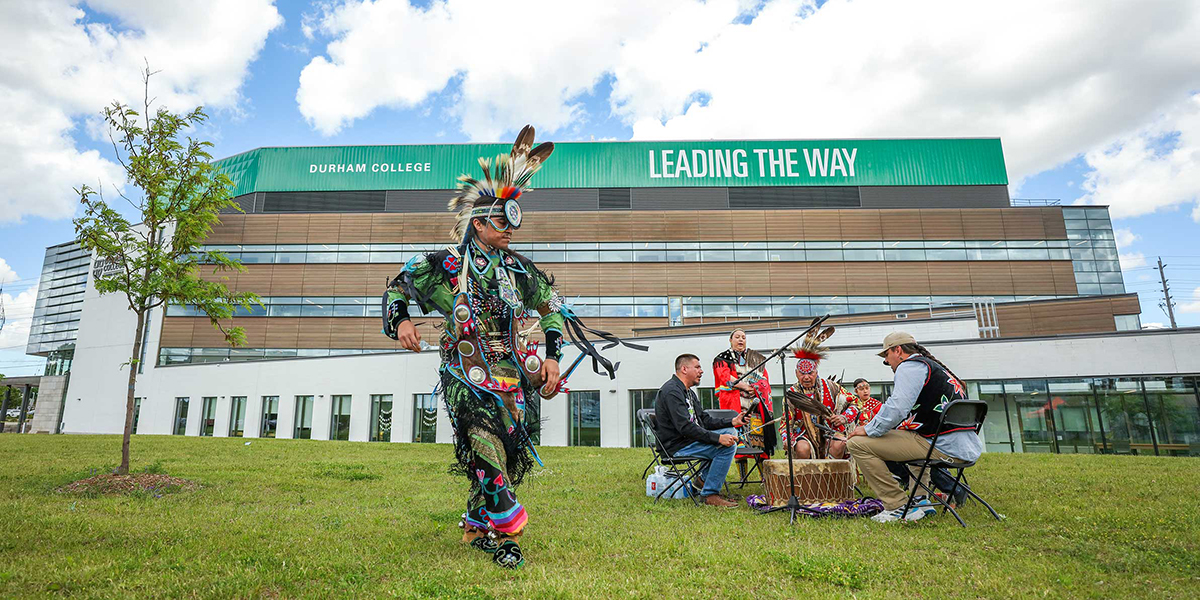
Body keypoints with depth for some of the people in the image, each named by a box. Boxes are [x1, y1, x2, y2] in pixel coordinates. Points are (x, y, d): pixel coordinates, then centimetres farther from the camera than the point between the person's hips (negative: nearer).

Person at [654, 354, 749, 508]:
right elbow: (685, 427, -27)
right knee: (727, 446, -20)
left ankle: (703, 479, 13)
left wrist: (732, 422, 4)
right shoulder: (672, 391, -18)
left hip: (690, 439, 11)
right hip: (677, 446, -11)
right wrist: (718, 438, -28)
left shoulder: (688, 392, 17)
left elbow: (705, 421, 17)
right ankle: (710, 495, -14)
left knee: (731, 432, 15)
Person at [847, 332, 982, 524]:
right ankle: (920, 500, 28)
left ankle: (898, 507, -9)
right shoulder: (936, 367, 26)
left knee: (858, 444, -12)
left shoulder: (910, 366, -3)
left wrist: (869, 429, -4)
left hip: (943, 448, -10)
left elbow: (897, 408, -17)